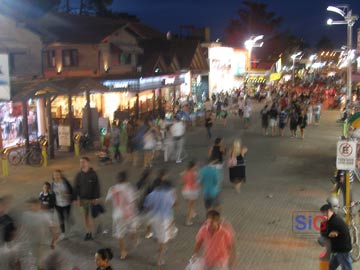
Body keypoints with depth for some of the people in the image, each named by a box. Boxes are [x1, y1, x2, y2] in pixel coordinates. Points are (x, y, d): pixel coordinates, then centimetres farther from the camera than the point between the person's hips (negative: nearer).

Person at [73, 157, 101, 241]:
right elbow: (76, 187, 5)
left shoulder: (93, 174, -9)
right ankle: (88, 233, 19)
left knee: (93, 216, -1)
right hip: (83, 199, 4)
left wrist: (97, 198, -12)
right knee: (85, 216, 9)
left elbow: (97, 186, -8)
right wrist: (77, 198, 0)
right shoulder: (79, 175, 1)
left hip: (92, 199, -3)